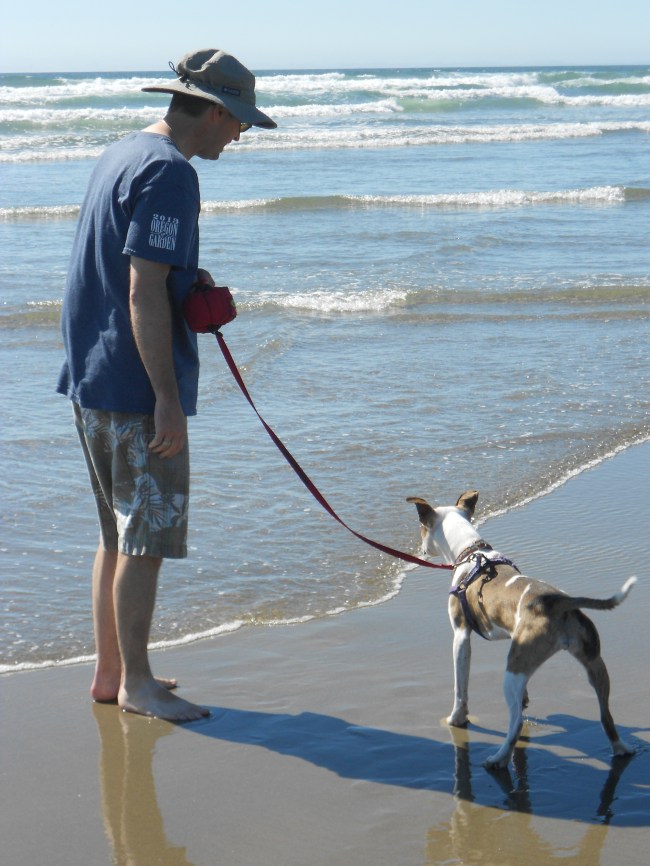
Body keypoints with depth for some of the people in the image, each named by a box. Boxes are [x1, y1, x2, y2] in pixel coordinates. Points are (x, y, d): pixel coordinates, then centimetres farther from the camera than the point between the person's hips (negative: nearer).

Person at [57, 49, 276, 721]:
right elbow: (145, 295, -22)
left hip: (91, 377, 10)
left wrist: (189, 281, 12)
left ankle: (110, 671, 23)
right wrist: (169, 400, -21)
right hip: (137, 388, -10)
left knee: (118, 533, 16)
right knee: (147, 537, -2)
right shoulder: (169, 172, -16)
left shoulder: (120, 155, 15)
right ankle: (136, 683, 6)